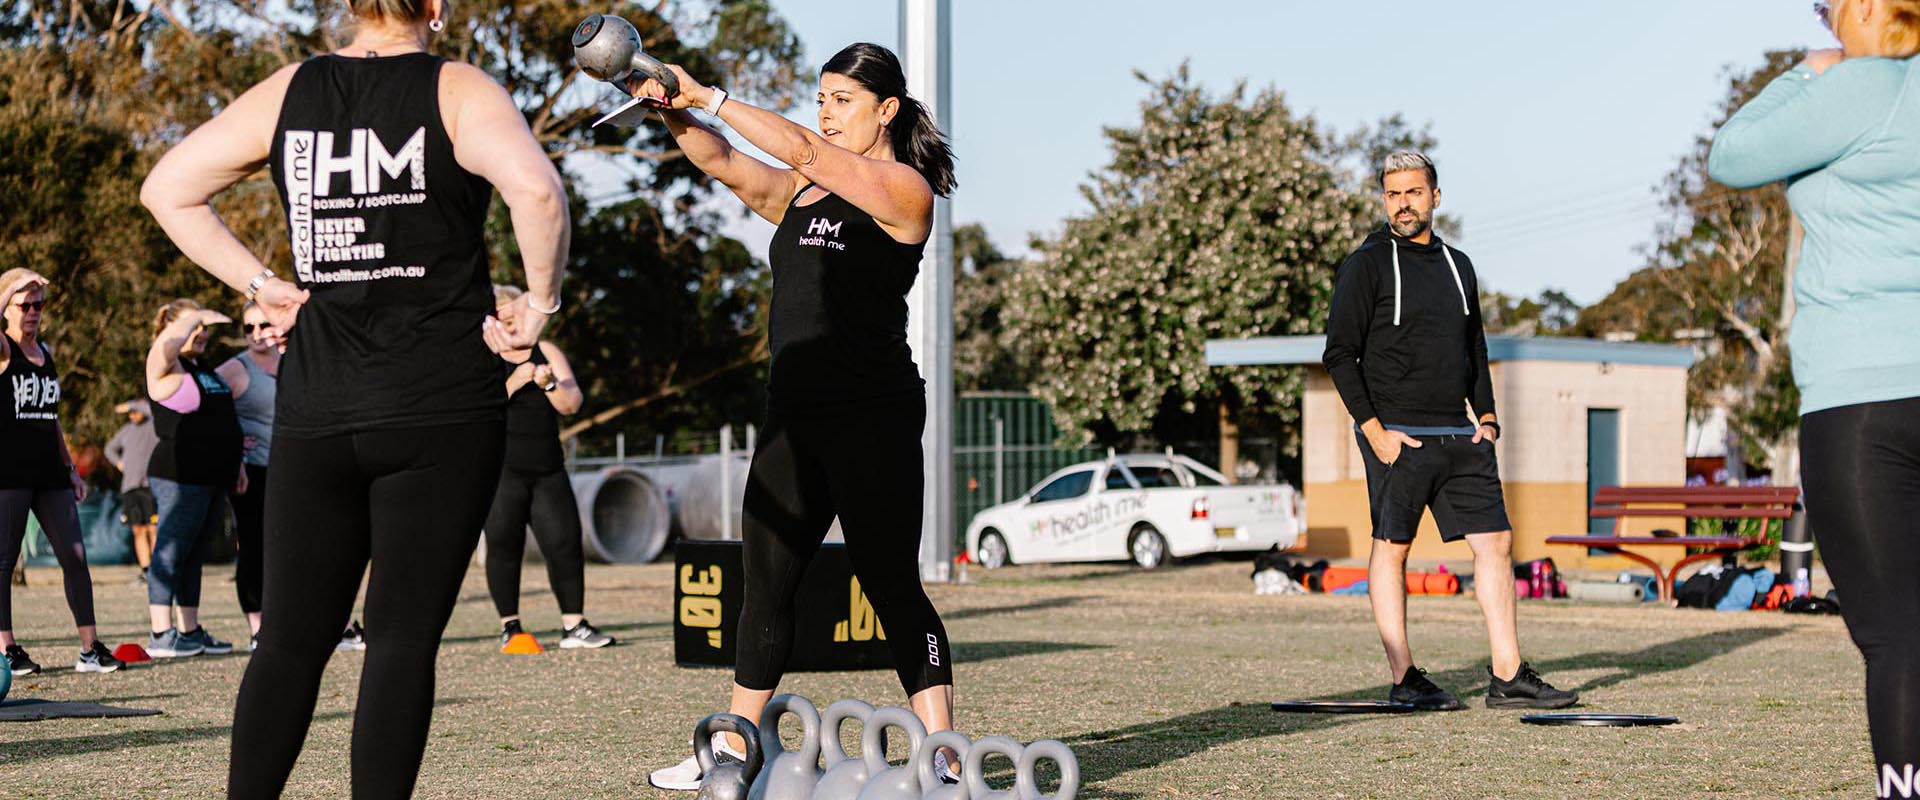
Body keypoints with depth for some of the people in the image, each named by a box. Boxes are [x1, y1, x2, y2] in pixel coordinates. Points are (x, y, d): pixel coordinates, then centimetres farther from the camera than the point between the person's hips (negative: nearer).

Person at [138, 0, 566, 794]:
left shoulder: (289, 92, 8)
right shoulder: (457, 91, -5)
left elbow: (167, 187, 10)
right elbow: (536, 187, -23)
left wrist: (257, 283, 11)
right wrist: (540, 301, -10)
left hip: (314, 415, 4)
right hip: (442, 415, -3)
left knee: (291, 637, 11)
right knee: (402, 637, 0)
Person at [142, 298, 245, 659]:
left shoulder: (203, 368, 22)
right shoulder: (166, 366, -6)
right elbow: (168, 341, -30)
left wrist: (234, 463, 25)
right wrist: (198, 316, -17)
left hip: (212, 478, 9)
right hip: (179, 477, -9)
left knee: (195, 556, 11)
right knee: (171, 552, -9)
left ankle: (191, 631, 14)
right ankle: (161, 634, -9)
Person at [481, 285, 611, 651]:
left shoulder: (546, 352, 12)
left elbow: (572, 404, 4)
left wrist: (550, 383, -15)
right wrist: (513, 383, -20)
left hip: (548, 469, 3)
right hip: (501, 471, -3)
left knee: (565, 542, -3)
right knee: (504, 546, -1)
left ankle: (573, 625, 2)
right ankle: (509, 625, 8)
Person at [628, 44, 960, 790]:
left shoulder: (905, 190, -4)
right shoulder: (802, 194, 17)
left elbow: (802, 151, -12)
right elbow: (722, 162, 7)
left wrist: (711, 96, -8)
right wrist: (672, 110, -11)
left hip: (871, 413, -7)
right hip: (794, 413, 7)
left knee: (892, 587, -9)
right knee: (764, 586, 11)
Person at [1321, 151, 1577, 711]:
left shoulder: (1457, 265, 16)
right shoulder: (1367, 266, -3)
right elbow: (1340, 354, -7)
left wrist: (1486, 417, 10)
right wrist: (1373, 428, -14)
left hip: (1460, 437, 6)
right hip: (1397, 437, -6)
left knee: (1495, 542, 2)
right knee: (1391, 549, -1)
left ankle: (1508, 677, 5)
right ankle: (1404, 680, 4)